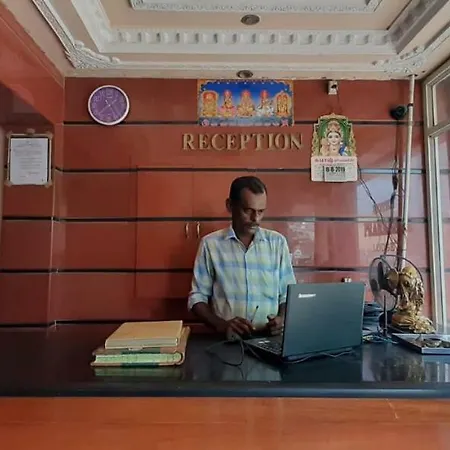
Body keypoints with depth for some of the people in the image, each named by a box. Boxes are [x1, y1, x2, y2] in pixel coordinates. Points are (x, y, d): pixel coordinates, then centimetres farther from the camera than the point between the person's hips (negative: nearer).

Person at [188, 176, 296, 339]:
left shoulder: (278, 242, 6)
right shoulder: (210, 244, 1)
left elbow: (288, 294, 11)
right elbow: (197, 297, 3)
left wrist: (282, 318, -8)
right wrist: (221, 325, -13)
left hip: (269, 337, 2)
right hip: (226, 338, -2)